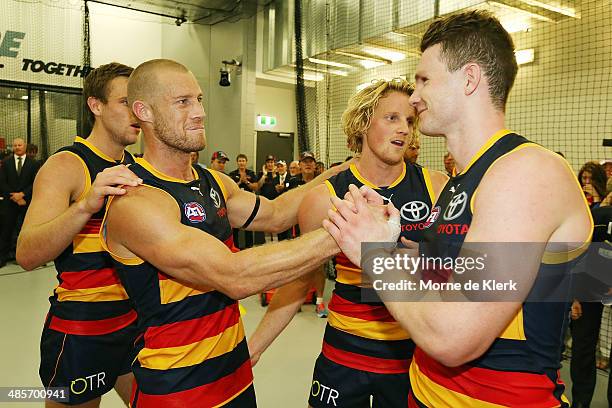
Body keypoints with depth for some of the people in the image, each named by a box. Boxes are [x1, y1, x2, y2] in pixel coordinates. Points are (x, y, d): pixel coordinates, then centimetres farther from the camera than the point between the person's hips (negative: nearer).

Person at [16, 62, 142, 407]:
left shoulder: (137, 169, 7)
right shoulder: (67, 165, -13)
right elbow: (27, 255, -26)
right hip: (80, 329, -6)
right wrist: (86, 205, -40)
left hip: (135, 319, 7)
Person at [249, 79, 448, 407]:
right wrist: (253, 347, -3)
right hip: (345, 351, -1)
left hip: (416, 352, 2)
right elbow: (300, 280, -2)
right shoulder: (325, 199, -11)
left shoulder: (436, 188, -6)